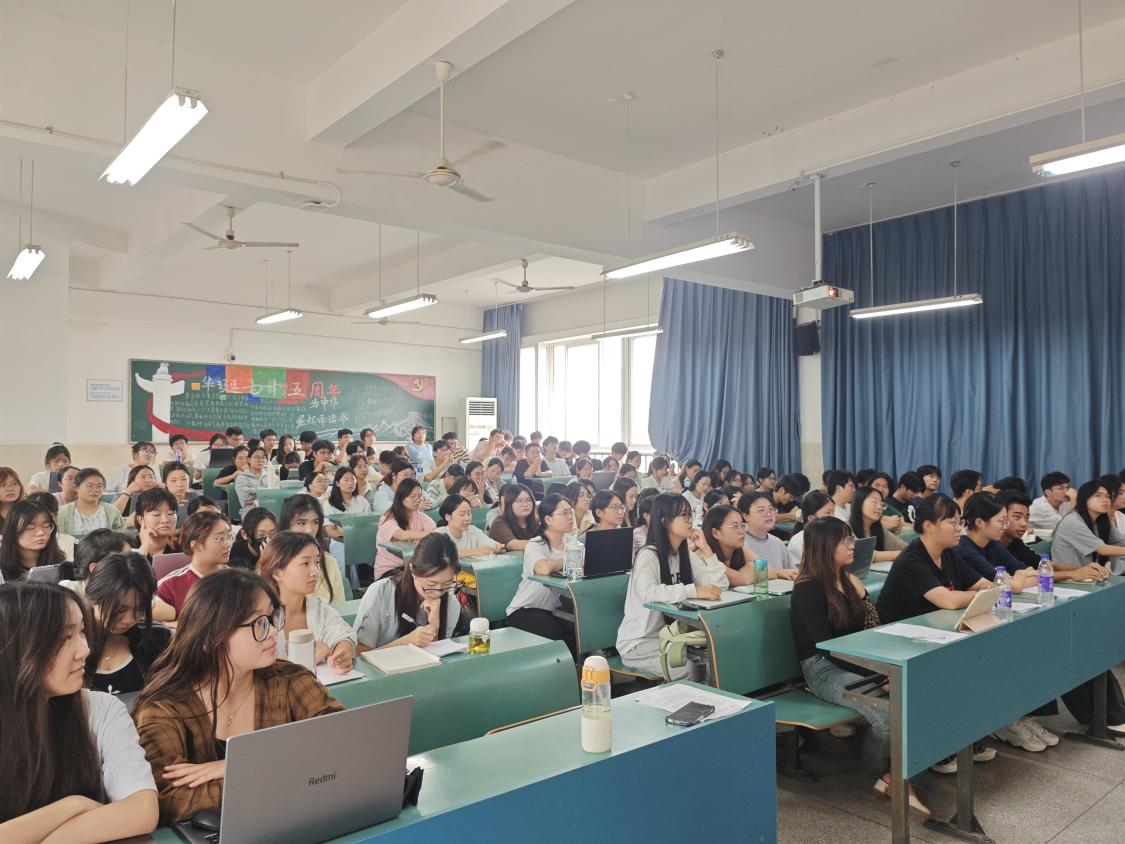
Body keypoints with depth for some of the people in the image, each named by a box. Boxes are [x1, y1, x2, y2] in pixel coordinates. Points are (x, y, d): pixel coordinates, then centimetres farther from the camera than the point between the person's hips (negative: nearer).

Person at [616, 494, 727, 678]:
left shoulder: (686, 554, 7)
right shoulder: (648, 555, -18)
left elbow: (719, 585, -2)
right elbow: (647, 592, -38)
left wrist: (706, 548, -6)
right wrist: (694, 591, -41)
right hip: (640, 642, -7)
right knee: (693, 669, -26)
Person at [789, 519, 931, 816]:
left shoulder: (849, 580, 10)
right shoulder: (807, 590, -14)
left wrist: (860, 593, -6)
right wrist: (875, 674, -24)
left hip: (855, 661, 7)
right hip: (823, 669, -7)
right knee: (886, 708, -29)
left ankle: (893, 773, -9)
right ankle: (881, 772, 0)